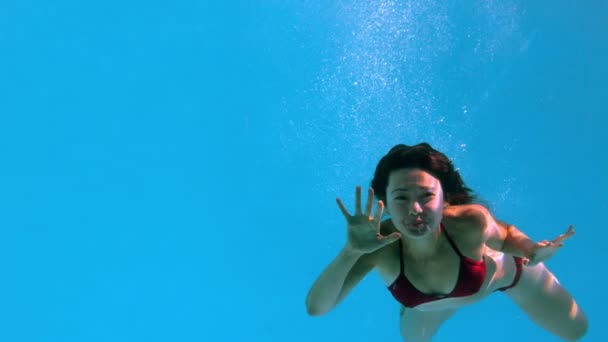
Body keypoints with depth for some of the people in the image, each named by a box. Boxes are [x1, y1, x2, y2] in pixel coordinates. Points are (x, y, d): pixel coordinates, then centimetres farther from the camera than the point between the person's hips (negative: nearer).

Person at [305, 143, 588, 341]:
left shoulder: (471, 222, -46)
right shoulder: (382, 246, -43)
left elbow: (506, 235, -20)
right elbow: (316, 307, -48)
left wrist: (531, 251, -43)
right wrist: (351, 251, -62)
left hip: (505, 272, 0)